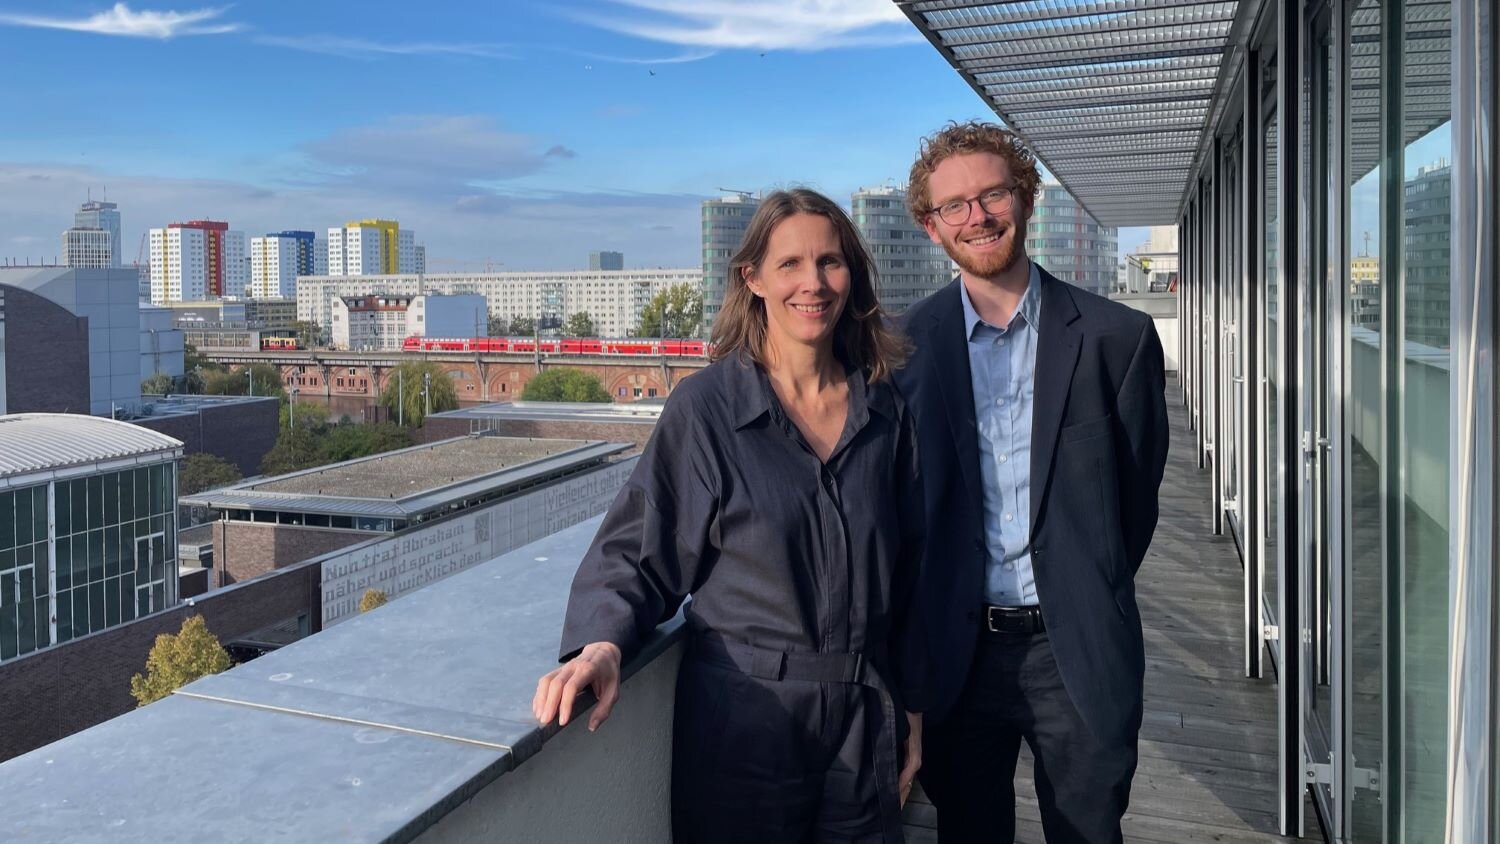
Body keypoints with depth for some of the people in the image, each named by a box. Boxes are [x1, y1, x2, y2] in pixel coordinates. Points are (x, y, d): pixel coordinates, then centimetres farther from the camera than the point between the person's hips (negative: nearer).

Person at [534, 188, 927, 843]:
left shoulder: (884, 410, 2)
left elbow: (906, 576, 8)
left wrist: (912, 714, 11)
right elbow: (638, 555, -6)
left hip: (864, 722, 3)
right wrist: (602, 642, -25)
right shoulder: (705, 407, -9)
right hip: (741, 722, -3)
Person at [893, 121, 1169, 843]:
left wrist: (1090, 599, 8)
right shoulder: (906, 343, -1)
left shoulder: (1115, 336, -3)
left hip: (1079, 651, 0)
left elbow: (1137, 486, 5)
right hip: (956, 653, 1)